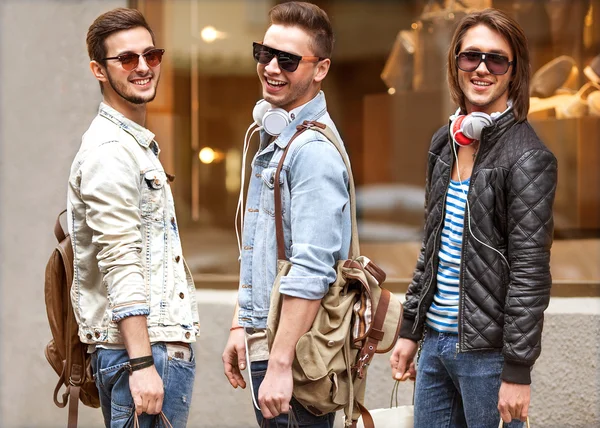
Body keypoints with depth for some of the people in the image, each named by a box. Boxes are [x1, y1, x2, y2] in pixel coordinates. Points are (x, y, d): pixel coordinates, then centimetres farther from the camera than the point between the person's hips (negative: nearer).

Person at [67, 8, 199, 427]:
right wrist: (141, 363, -25)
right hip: (144, 348, -10)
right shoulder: (108, 152, -12)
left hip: (167, 344, 10)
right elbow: (120, 265, -20)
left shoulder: (140, 145, 21)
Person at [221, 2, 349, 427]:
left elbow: (310, 272, -24)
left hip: (295, 352, -9)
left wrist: (280, 365, -25)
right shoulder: (271, 139, 14)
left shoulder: (315, 150, -17)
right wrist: (241, 327, 19)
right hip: (264, 342, 9)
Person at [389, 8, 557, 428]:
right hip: (435, 340, 7)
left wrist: (517, 371, -16)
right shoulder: (445, 142, 10)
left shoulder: (528, 159, -13)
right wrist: (410, 331, 17)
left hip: (487, 348, -7)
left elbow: (530, 274, -15)